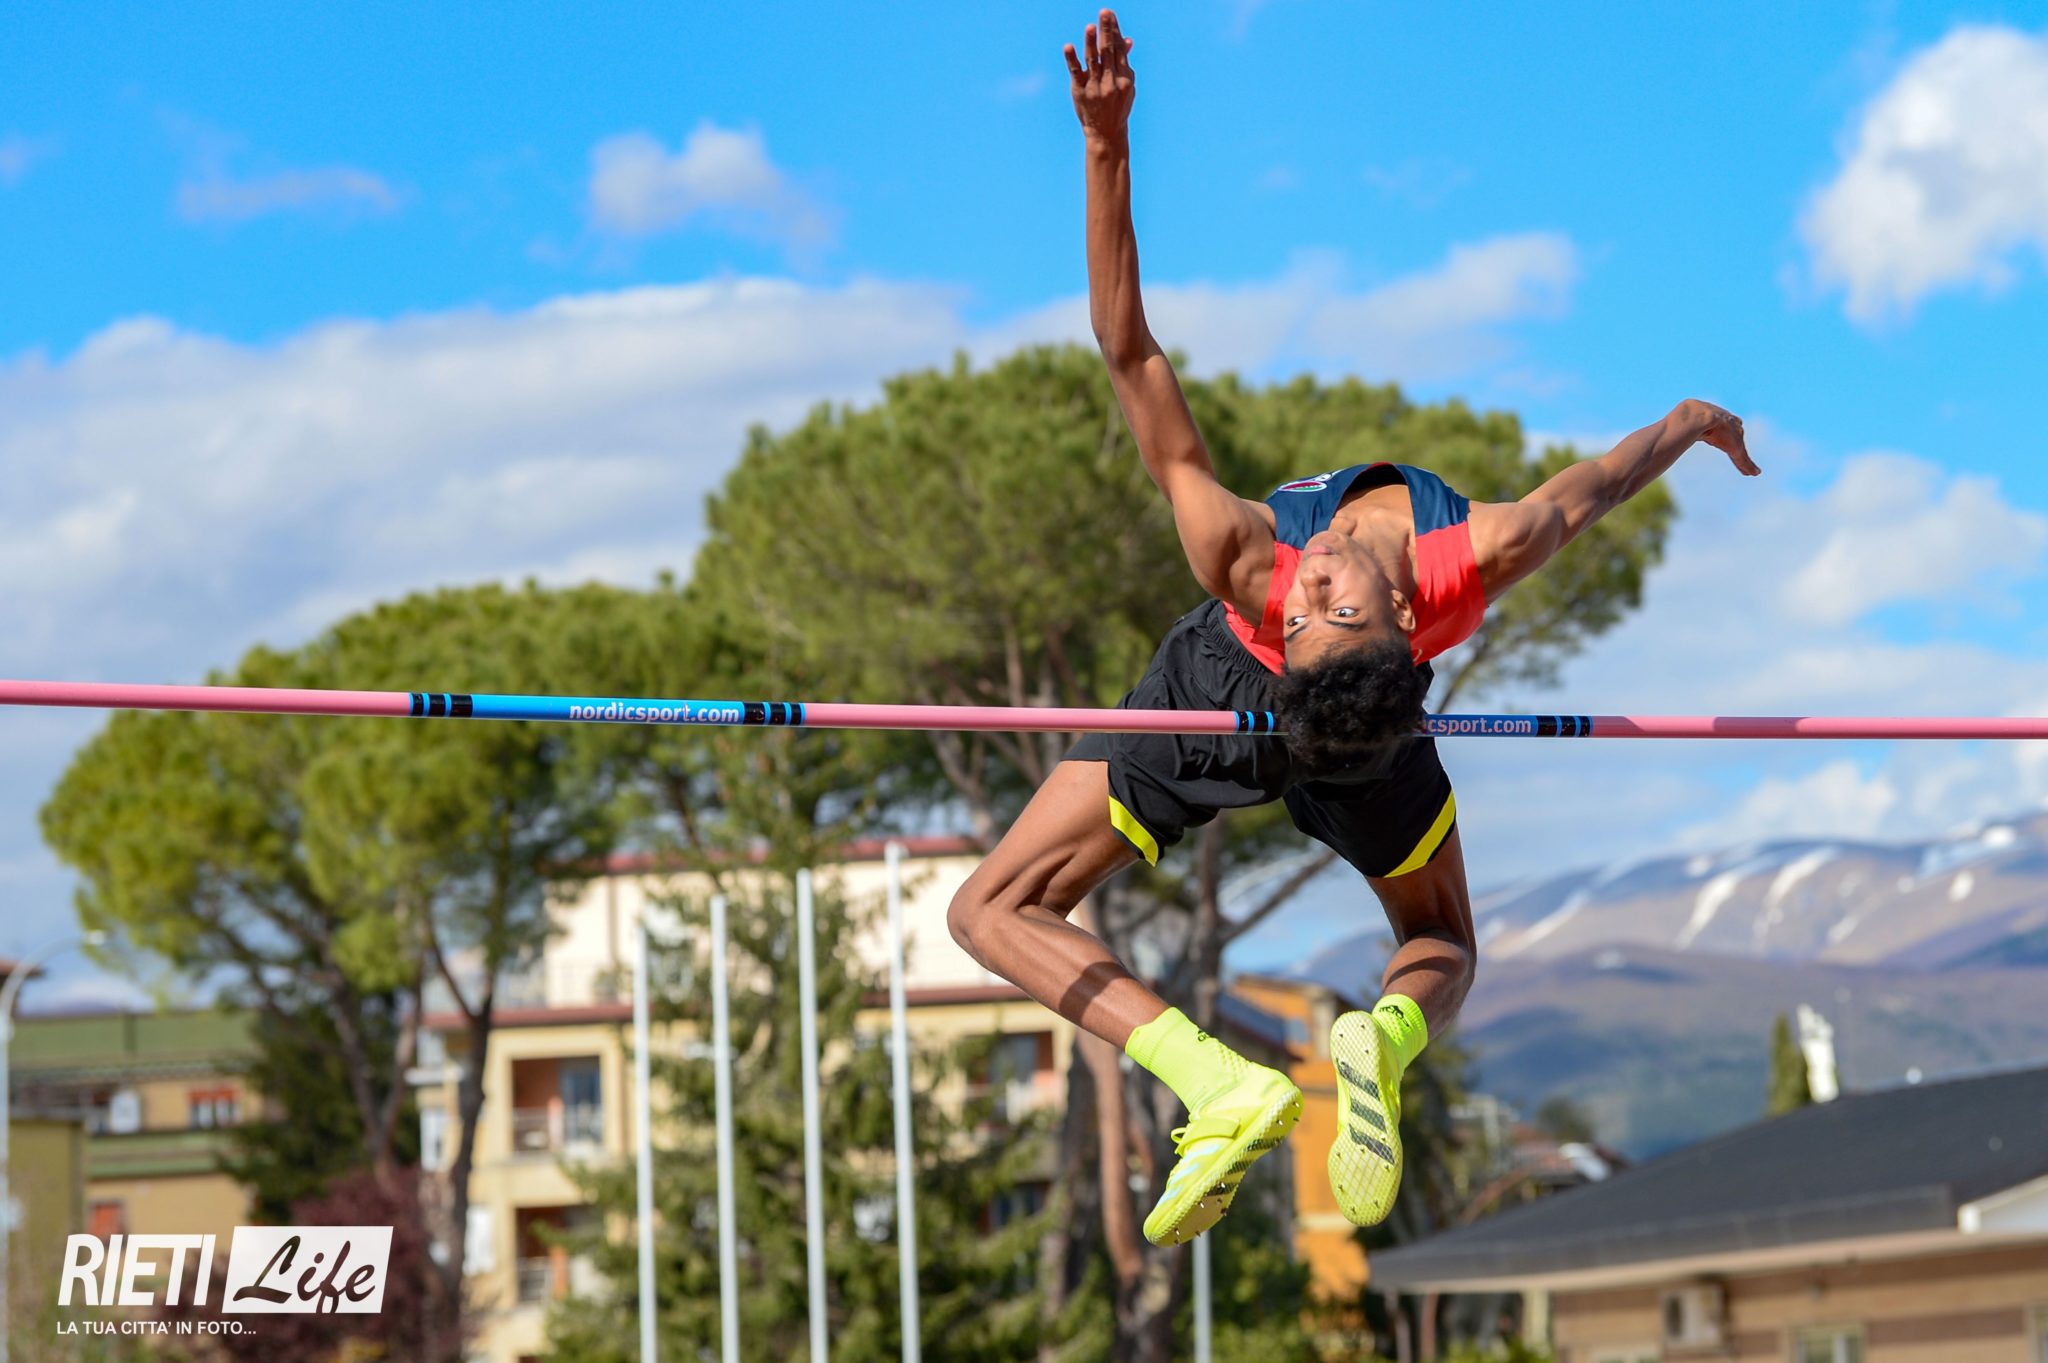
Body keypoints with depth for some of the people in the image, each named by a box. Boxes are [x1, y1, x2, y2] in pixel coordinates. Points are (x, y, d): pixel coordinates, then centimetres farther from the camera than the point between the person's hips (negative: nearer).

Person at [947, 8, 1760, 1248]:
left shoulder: (1253, 569, -46)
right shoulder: (1475, 567, -43)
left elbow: (1132, 358, -45)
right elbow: (1587, 490, -21)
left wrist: (1110, 150, -52)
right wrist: (1691, 422, -1)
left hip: (1213, 700, -2)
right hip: (1367, 760, 2)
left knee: (996, 912, 8)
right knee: (1442, 945, 28)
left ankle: (1216, 1080, -16)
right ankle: (1388, 1036, -11)